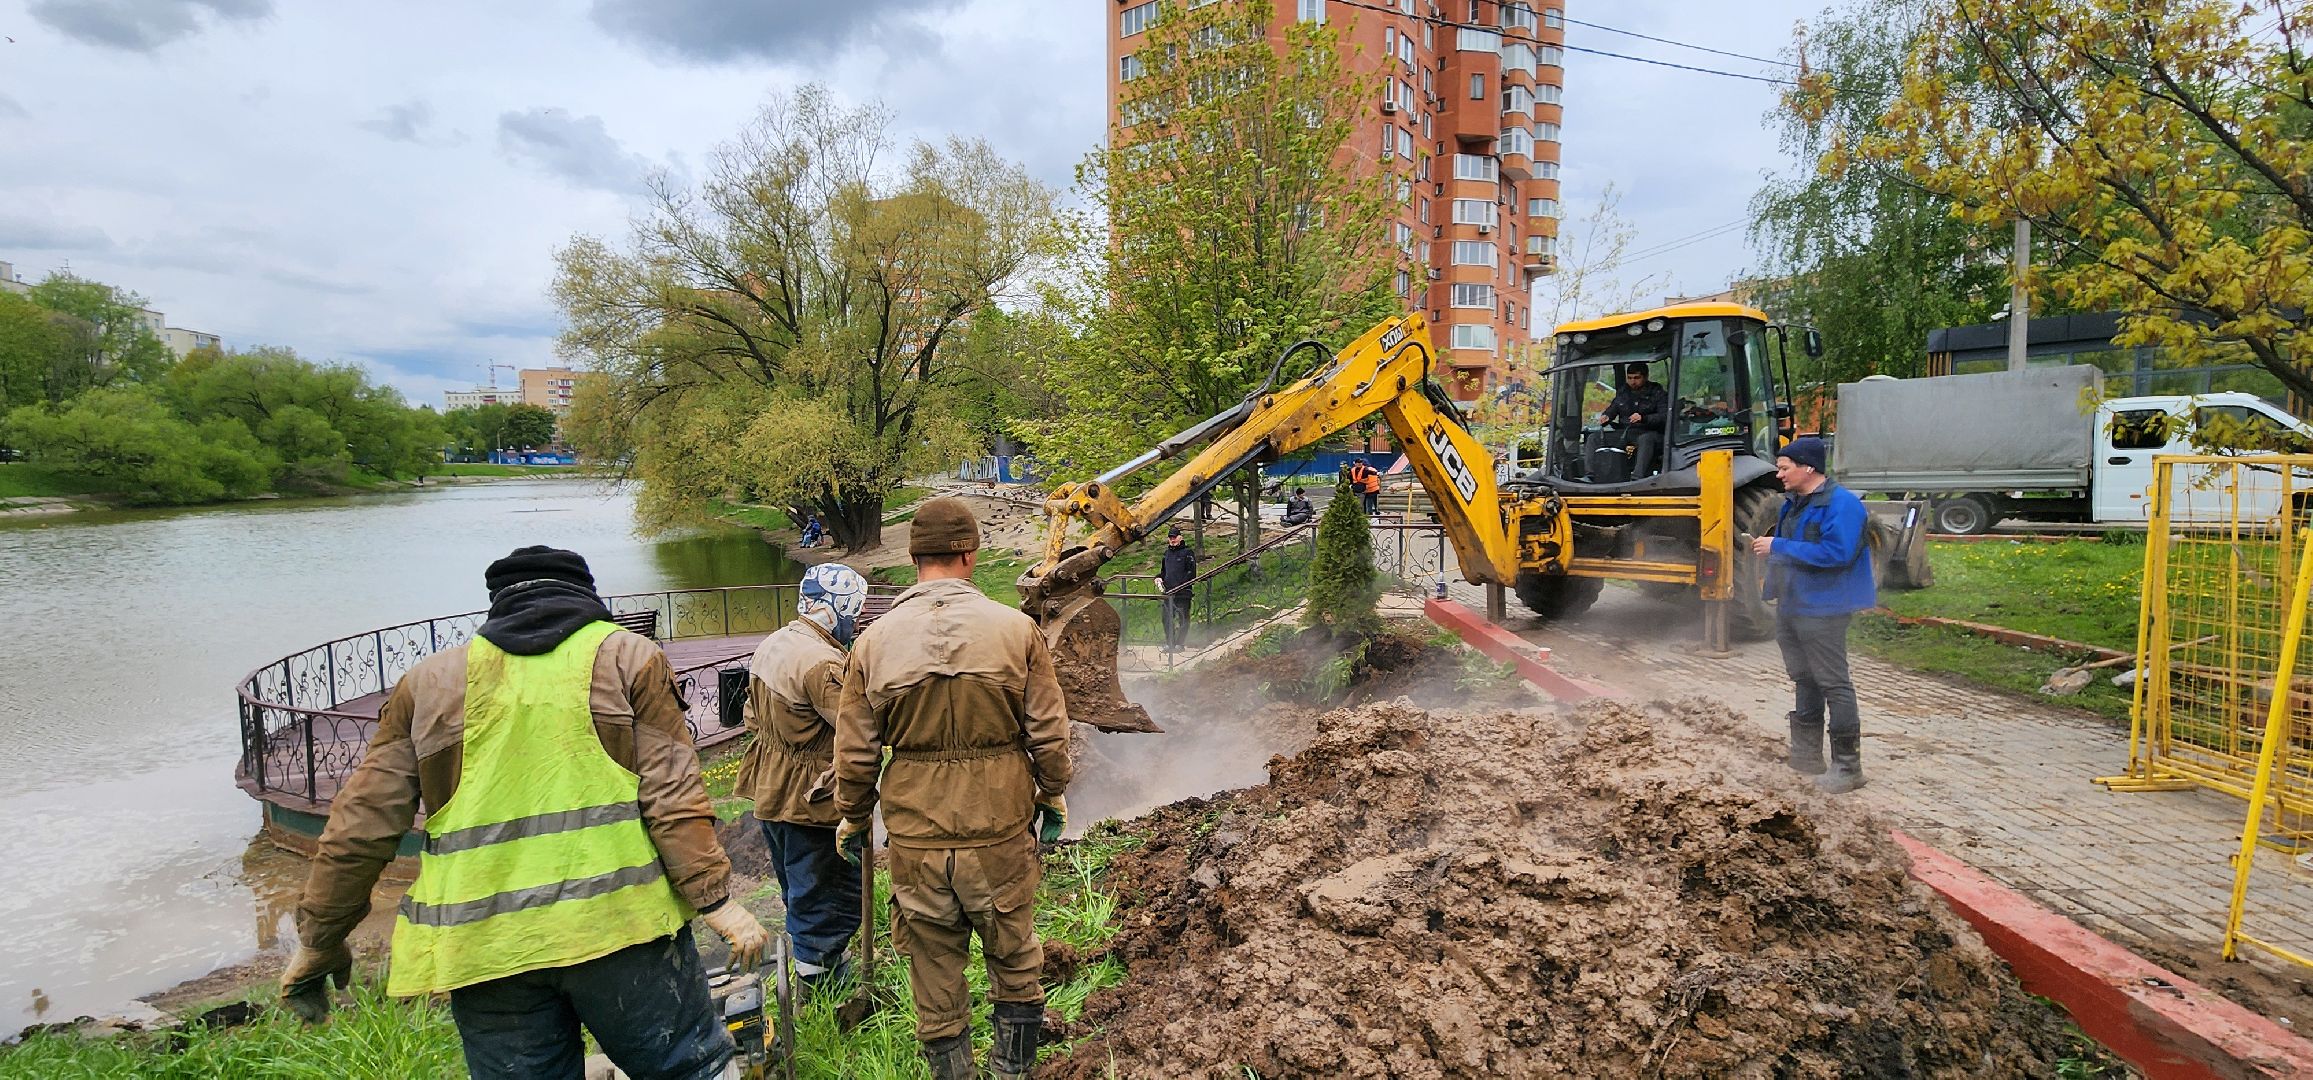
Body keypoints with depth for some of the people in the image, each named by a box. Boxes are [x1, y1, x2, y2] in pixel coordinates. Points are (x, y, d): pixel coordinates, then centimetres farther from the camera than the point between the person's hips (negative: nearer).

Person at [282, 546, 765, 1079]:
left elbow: (361, 826, 12)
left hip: (484, 946, 3)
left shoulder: (430, 681, 13)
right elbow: (671, 794, -5)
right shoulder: (627, 656, 5)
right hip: (619, 922, -3)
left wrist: (320, 938, 22)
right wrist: (715, 898, -4)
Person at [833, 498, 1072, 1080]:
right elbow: (1049, 733, -4)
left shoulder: (874, 641, -5)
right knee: (1015, 960, 20)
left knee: (934, 968, 17)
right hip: (1002, 831, -1)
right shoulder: (1016, 629, -9)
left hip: (915, 836, 1)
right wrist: (1053, 797, 13)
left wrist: (852, 818, 17)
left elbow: (855, 753, 0)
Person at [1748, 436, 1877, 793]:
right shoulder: (1794, 502, 13)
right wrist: (1767, 547, 5)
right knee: (1804, 679, 18)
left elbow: (1836, 553, -27)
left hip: (1821, 611, -10)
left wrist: (1778, 547, -23)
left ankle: (1848, 767, 2)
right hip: (1790, 608, 10)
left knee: (1833, 684, -5)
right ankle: (1807, 754, 30)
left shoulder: (1842, 504, -16)